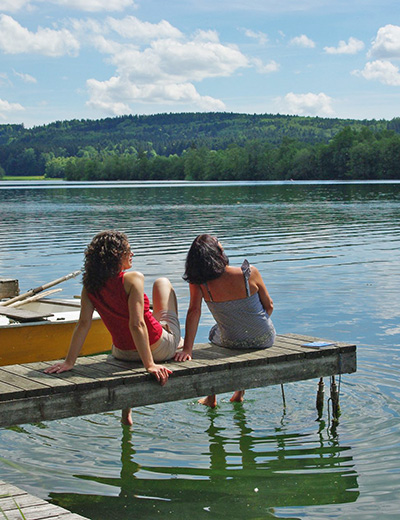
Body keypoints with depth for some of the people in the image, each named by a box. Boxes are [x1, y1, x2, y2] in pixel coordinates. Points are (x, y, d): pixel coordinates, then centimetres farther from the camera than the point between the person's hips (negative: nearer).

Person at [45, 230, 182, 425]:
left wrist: (69, 361, -12)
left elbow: (83, 323, -14)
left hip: (124, 353, 4)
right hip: (161, 349, -4)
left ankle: (126, 407, 39)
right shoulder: (133, 279, -23)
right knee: (162, 282, 18)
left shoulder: (90, 286, -9)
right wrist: (150, 364, -28)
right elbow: (137, 324, -29)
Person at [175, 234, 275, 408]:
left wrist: (187, 349, -31)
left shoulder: (199, 284, -20)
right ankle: (239, 393, 46)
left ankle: (211, 398, 41)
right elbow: (269, 306, -9)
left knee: (214, 334, 37)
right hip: (265, 339, 0)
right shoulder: (250, 273, -20)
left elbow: (194, 311, -29)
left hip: (232, 343, 0)